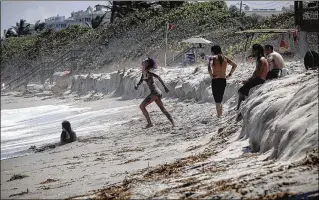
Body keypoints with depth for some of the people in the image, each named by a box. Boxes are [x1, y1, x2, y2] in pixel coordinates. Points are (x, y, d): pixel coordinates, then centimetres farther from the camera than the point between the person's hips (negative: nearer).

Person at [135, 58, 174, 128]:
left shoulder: (148, 73, -14)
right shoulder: (143, 73, 13)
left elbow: (158, 77, -21)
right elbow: (141, 80, 27)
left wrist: (165, 87, -24)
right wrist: (137, 85, 4)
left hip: (155, 92, -10)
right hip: (157, 93, 10)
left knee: (142, 106, -5)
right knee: (162, 109, 15)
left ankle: (149, 123, -4)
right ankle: (173, 123, 17)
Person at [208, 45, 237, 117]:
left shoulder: (213, 58, -6)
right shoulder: (225, 58, 9)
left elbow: (209, 67, -25)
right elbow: (234, 65, 8)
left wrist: (211, 76, -13)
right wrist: (229, 74, 9)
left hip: (215, 80, -5)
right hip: (223, 80, 5)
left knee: (217, 100, 0)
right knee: (220, 99, 19)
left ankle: (219, 115, -2)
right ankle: (221, 114, 21)